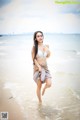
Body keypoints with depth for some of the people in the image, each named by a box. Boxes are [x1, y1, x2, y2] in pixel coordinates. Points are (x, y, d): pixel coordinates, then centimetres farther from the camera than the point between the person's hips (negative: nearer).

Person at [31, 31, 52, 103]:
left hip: (45, 67, 4)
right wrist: (39, 67, -20)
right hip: (37, 68, -3)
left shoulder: (46, 46, 4)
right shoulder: (34, 47, -9)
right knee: (39, 86, 4)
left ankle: (44, 88, 27)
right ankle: (40, 102, 25)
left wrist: (48, 48, 1)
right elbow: (33, 58, -10)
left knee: (49, 84, -10)